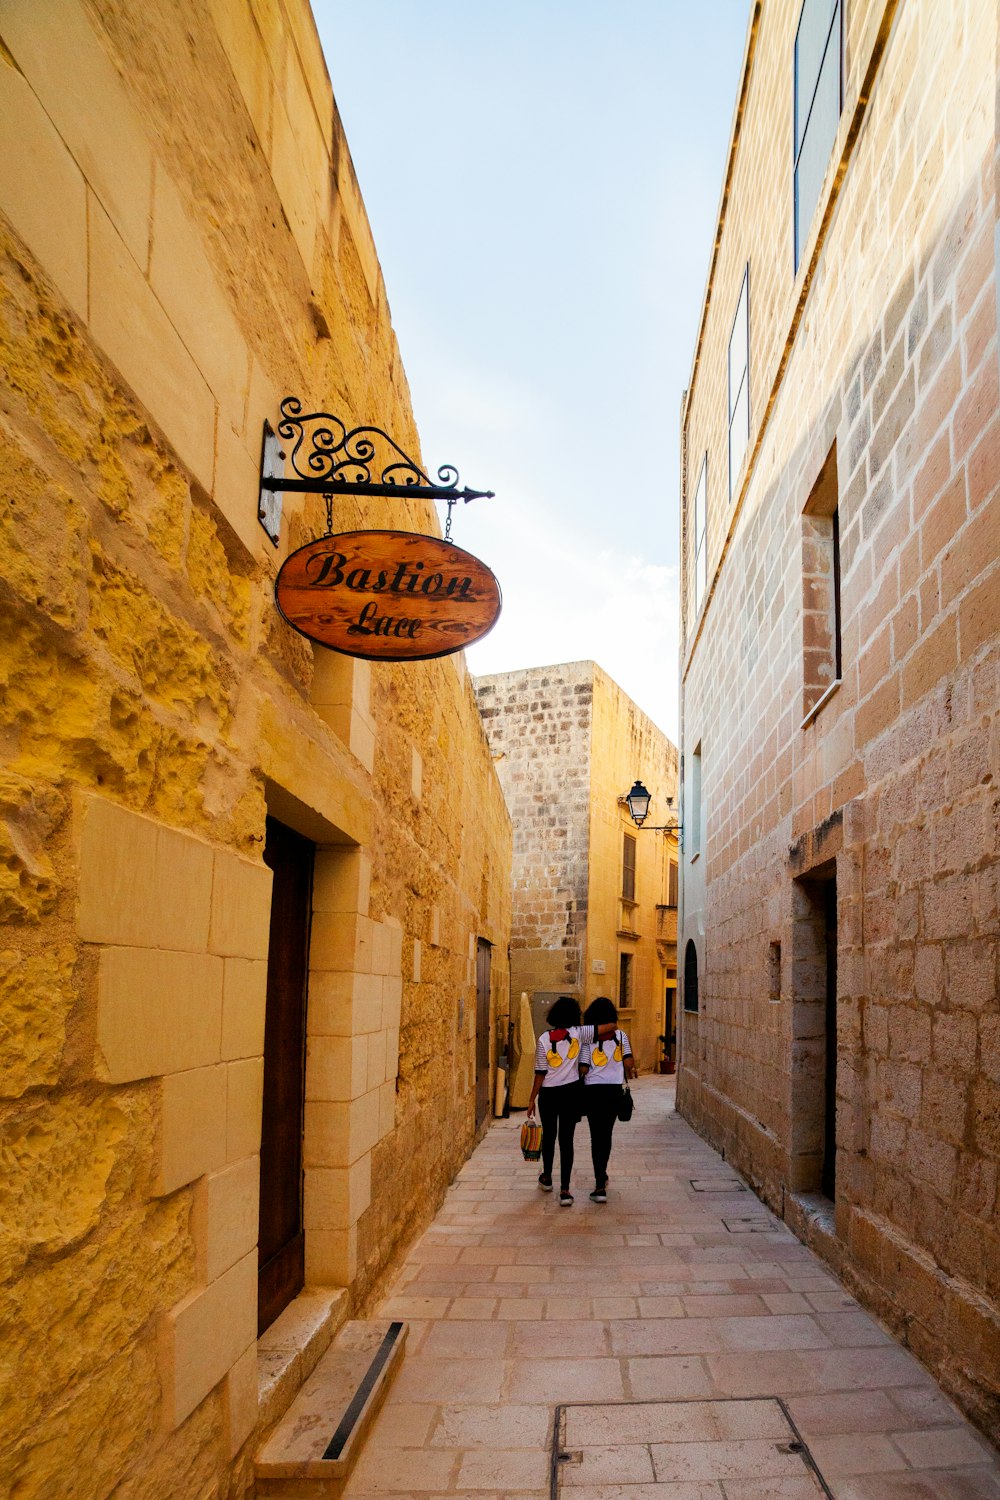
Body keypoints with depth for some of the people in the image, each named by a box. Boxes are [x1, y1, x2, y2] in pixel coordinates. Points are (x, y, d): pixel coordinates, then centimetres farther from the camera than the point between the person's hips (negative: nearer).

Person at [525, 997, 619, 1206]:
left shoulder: (544, 1039, -9)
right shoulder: (577, 1033, -9)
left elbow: (540, 1073, -7)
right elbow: (611, 1027, -13)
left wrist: (532, 1099, 1)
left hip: (548, 1093, 0)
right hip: (571, 1092, 0)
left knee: (549, 1136, 18)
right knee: (566, 1139, 3)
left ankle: (547, 1178, 38)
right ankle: (565, 1190, -1)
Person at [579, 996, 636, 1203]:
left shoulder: (588, 1038, -9)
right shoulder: (620, 1035, -3)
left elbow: (583, 1069, -11)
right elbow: (628, 1063, -7)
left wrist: (578, 1078, 10)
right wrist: (629, 1072, 15)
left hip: (593, 1090, -2)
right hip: (614, 1089, 3)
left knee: (597, 1135, 2)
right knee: (607, 1134, 19)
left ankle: (600, 1186, -4)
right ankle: (602, 1175, 36)